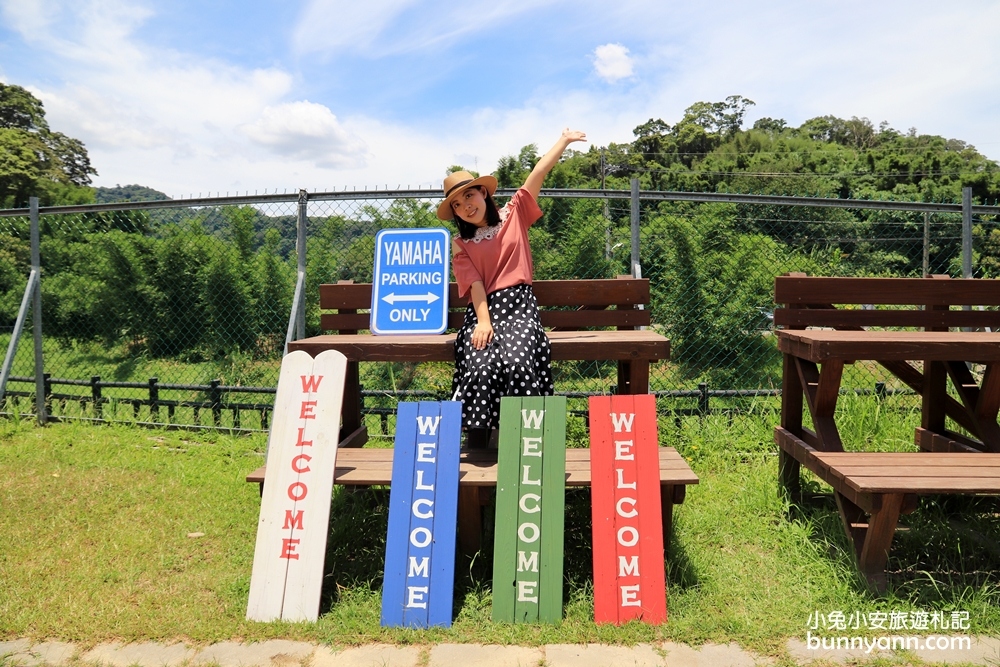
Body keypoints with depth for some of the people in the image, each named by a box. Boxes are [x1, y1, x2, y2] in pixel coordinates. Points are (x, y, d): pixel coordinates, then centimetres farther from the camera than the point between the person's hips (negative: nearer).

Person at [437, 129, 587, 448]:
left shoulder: (513, 215, 14)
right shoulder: (460, 245, 12)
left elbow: (539, 173, 11)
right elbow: (475, 284, -1)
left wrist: (564, 140, 11)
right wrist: (483, 321, -15)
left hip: (519, 305, 0)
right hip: (483, 310, 1)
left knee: (517, 361, -31)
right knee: (482, 367, -28)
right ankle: (476, 437, -11)